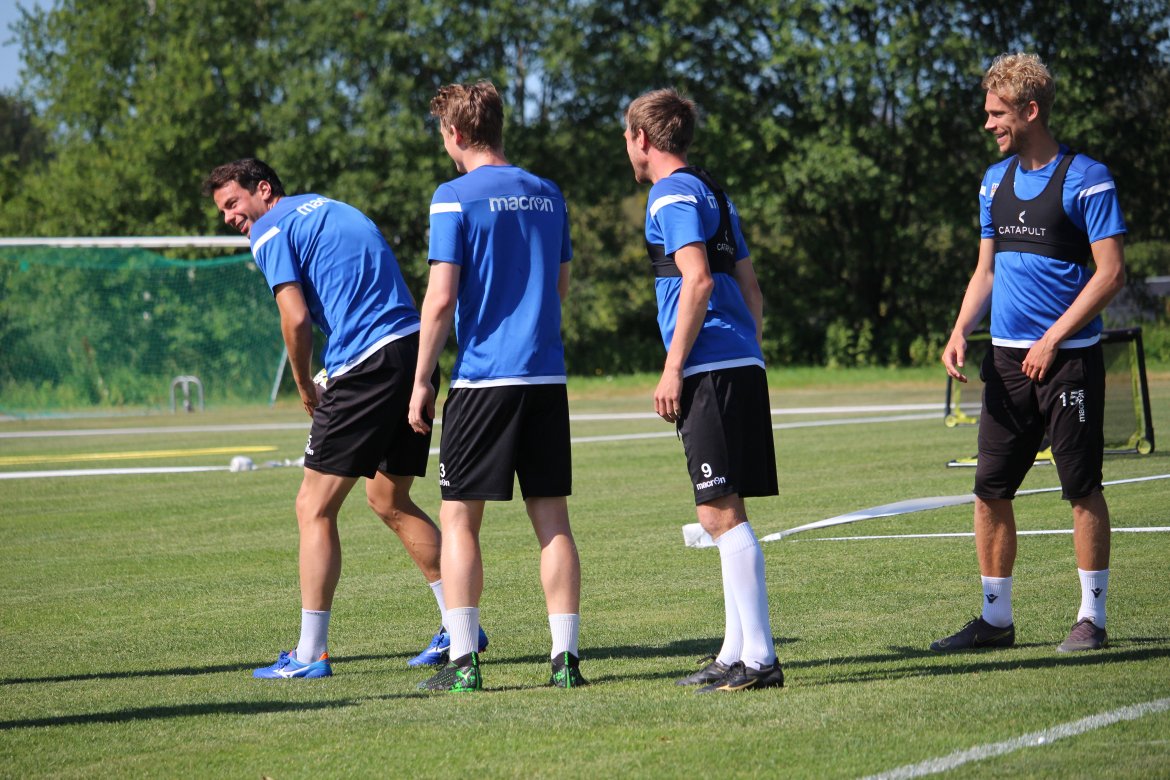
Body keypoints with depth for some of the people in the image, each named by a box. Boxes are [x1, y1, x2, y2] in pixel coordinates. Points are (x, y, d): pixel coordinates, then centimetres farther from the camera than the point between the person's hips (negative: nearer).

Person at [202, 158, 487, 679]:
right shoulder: (332, 208, 26)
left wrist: (306, 389, 4)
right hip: (414, 349, 8)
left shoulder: (271, 231, 1)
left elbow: (296, 319, -11)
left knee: (314, 509, -1)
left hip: (366, 366, -8)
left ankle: (310, 654, -1)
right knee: (388, 500, 22)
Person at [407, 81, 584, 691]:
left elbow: (440, 300, -11)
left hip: (481, 378, -5)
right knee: (552, 520, 6)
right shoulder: (547, 195, 11)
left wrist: (421, 382, -4)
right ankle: (566, 657, 3)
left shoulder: (455, 198, -7)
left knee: (459, 519, 2)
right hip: (546, 376, 5)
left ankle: (463, 662, -2)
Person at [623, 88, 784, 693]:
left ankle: (758, 658, -13)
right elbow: (750, 289, 23)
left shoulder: (672, 194, -6)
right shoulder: (711, 192, 22)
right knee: (725, 514, 13)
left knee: (720, 513, -10)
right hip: (742, 365, 10)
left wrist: (673, 368, -16)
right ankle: (736, 652, 15)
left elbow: (698, 280, -17)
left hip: (711, 370, -10)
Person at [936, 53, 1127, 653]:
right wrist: (961, 331, 4)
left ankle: (1091, 618, 8)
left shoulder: (1085, 178, -8)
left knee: (1082, 489, -1)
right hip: (1007, 357, 6)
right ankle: (995, 618, 13)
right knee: (990, 489, 5)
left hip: (1069, 357, -6)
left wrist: (1053, 339, -17)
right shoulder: (995, 181, 13)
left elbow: (1110, 273, -11)